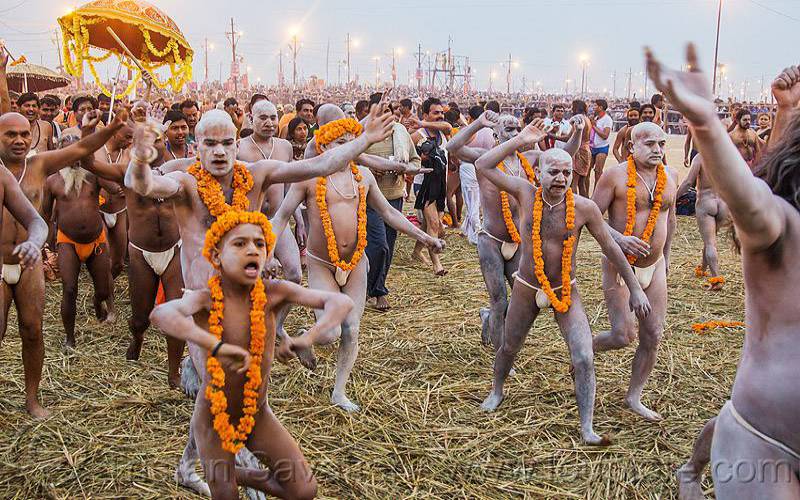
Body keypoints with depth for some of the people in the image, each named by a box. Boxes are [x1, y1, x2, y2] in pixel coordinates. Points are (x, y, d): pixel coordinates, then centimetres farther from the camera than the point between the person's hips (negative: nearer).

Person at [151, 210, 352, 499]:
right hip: (213, 419, -3)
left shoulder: (272, 292, -16)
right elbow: (160, 315, -45)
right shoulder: (206, 299, -23)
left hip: (258, 415, 3)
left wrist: (307, 339, -42)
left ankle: (242, 474, 27)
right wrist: (218, 346, -58)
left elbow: (341, 302, -24)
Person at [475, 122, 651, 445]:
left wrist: (634, 289, -4)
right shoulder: (526, 193, -13)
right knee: (508, 348, 20)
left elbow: (610, 248, -6)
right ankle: (497, 391, 49)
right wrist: (520, 140, -19)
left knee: (584, 359, -11)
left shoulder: (584, 208, -16)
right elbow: (483, 166, -13)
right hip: (527, 288, 1)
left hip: (566, 291, -1)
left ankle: (587, 429, 0)